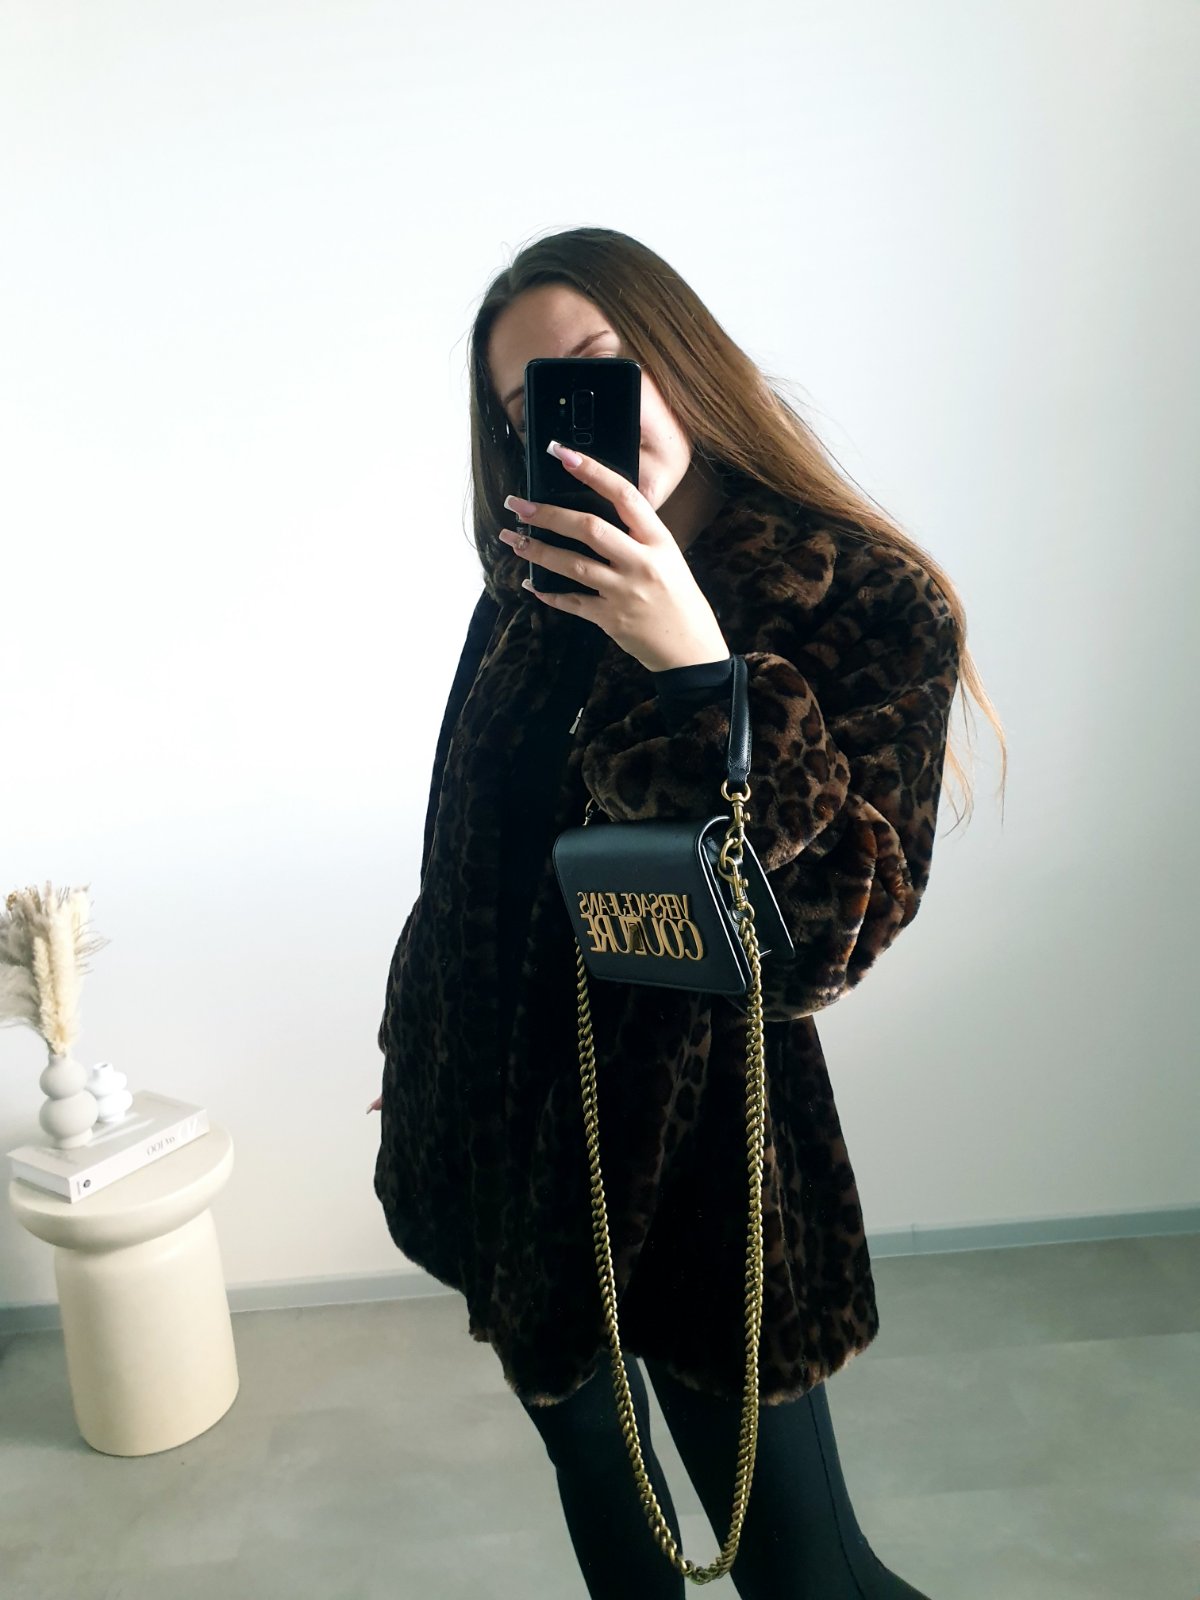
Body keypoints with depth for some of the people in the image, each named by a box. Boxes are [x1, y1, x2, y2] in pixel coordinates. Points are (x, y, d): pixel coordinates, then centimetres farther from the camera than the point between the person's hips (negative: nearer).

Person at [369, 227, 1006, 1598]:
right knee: (593, 1475, 26)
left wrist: (699, 672, -32)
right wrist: (422, 1054, 19)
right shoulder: (529, 595, 0)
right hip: (496, 1135, 6)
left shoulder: (871, 604, -15)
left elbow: (820, 941, -23)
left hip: (683, 1163, -5)